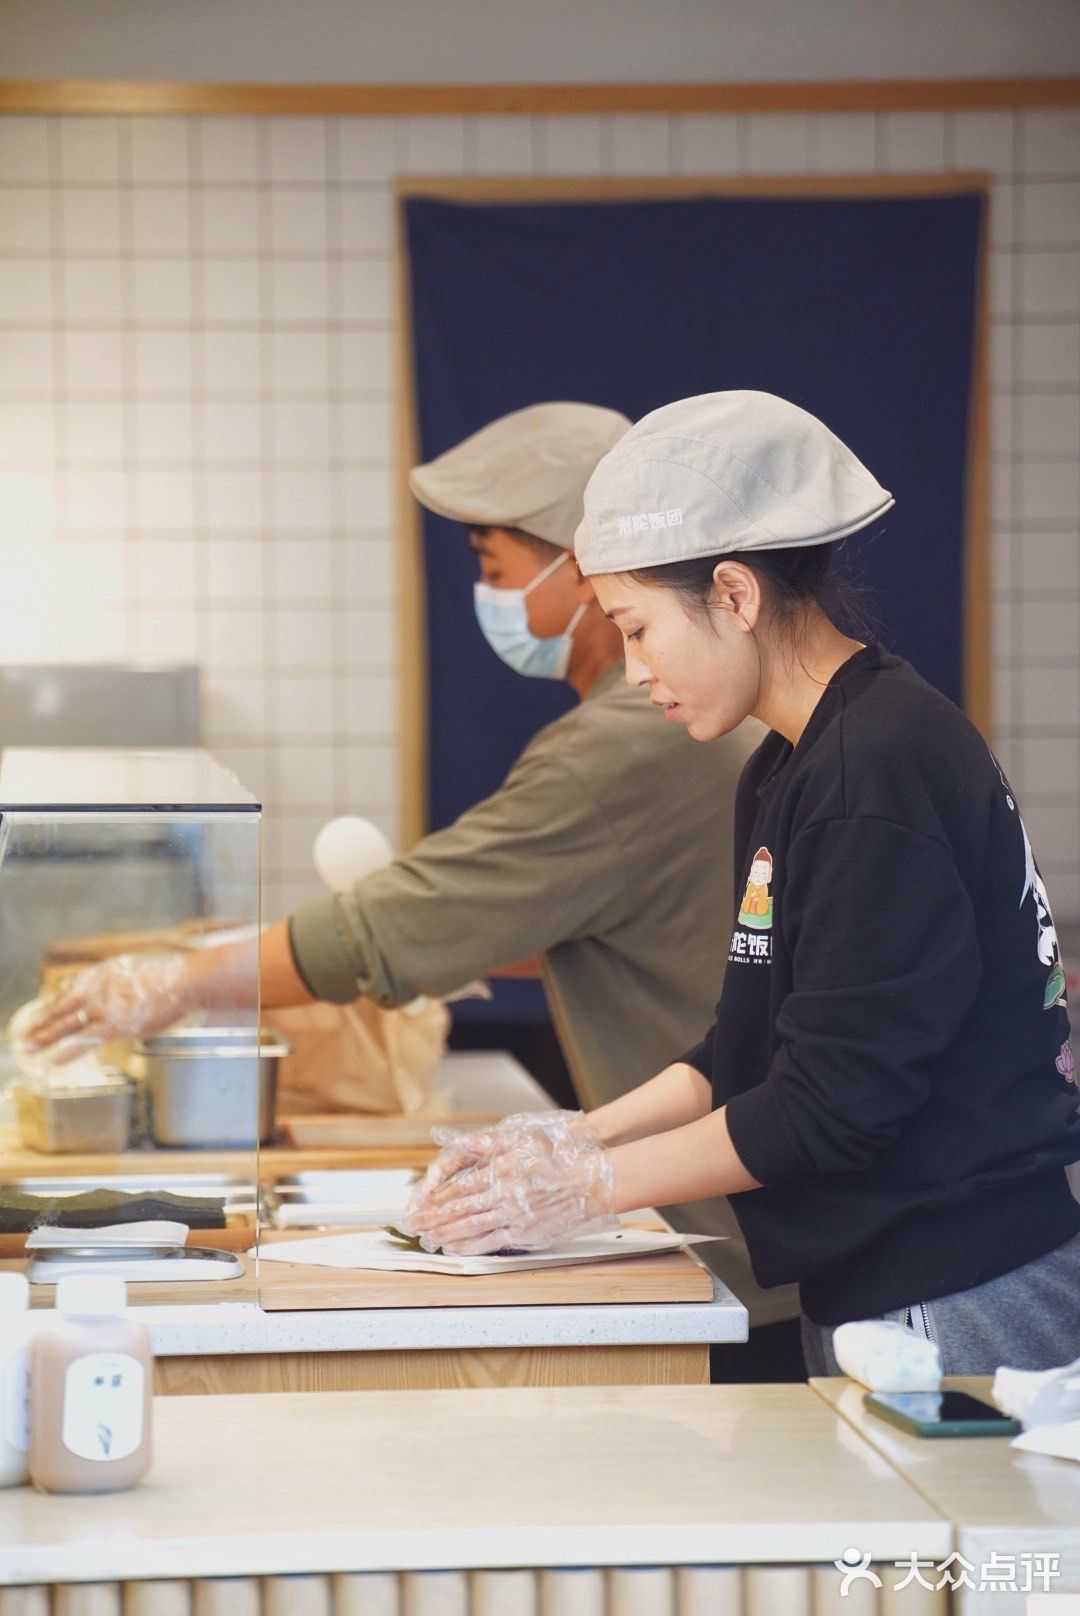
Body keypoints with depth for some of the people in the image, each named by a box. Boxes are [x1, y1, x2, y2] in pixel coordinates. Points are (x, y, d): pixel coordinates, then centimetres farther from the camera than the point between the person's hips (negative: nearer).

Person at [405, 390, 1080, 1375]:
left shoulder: (879, 768, -17)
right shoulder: (786, 774, 15)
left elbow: (833, 1101, -19)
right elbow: (752, 1050, 19)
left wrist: (591, 1183, -11)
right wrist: (579, 1137, 8)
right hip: (872, 1296, 9)